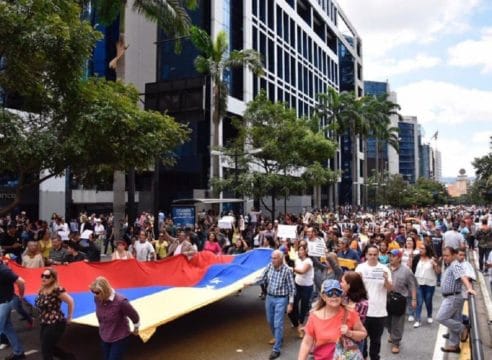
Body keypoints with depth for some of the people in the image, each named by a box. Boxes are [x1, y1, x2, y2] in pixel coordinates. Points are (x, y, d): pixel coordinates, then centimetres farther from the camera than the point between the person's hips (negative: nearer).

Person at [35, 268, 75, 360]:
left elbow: (70, 301, -15)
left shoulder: (56, 290, -20)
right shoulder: (41, 290, 5)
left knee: (46, 351, 1)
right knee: (50, 348, 19)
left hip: (55, 324, -9)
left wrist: (69, 318, -6)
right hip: (45, 324, 9)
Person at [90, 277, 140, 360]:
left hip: (119, 338, -6)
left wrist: (136, 329, 4)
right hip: (104, 338, 6)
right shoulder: (97, 299, -14)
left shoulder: (120, 301, -30)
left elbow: (134, 316, -13)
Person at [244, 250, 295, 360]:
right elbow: (262, 279, 6)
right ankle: (277, 338, 45)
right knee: (270, 321, 19)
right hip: (269, 297, 6)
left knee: (278, 324, -4)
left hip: (281, 299, -5)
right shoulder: (269, 266, -6)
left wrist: (290, 303, -12)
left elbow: (292, 288, -12)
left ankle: (276, 349, 7)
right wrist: (250, 283, -4)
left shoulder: (287, 270, -19)